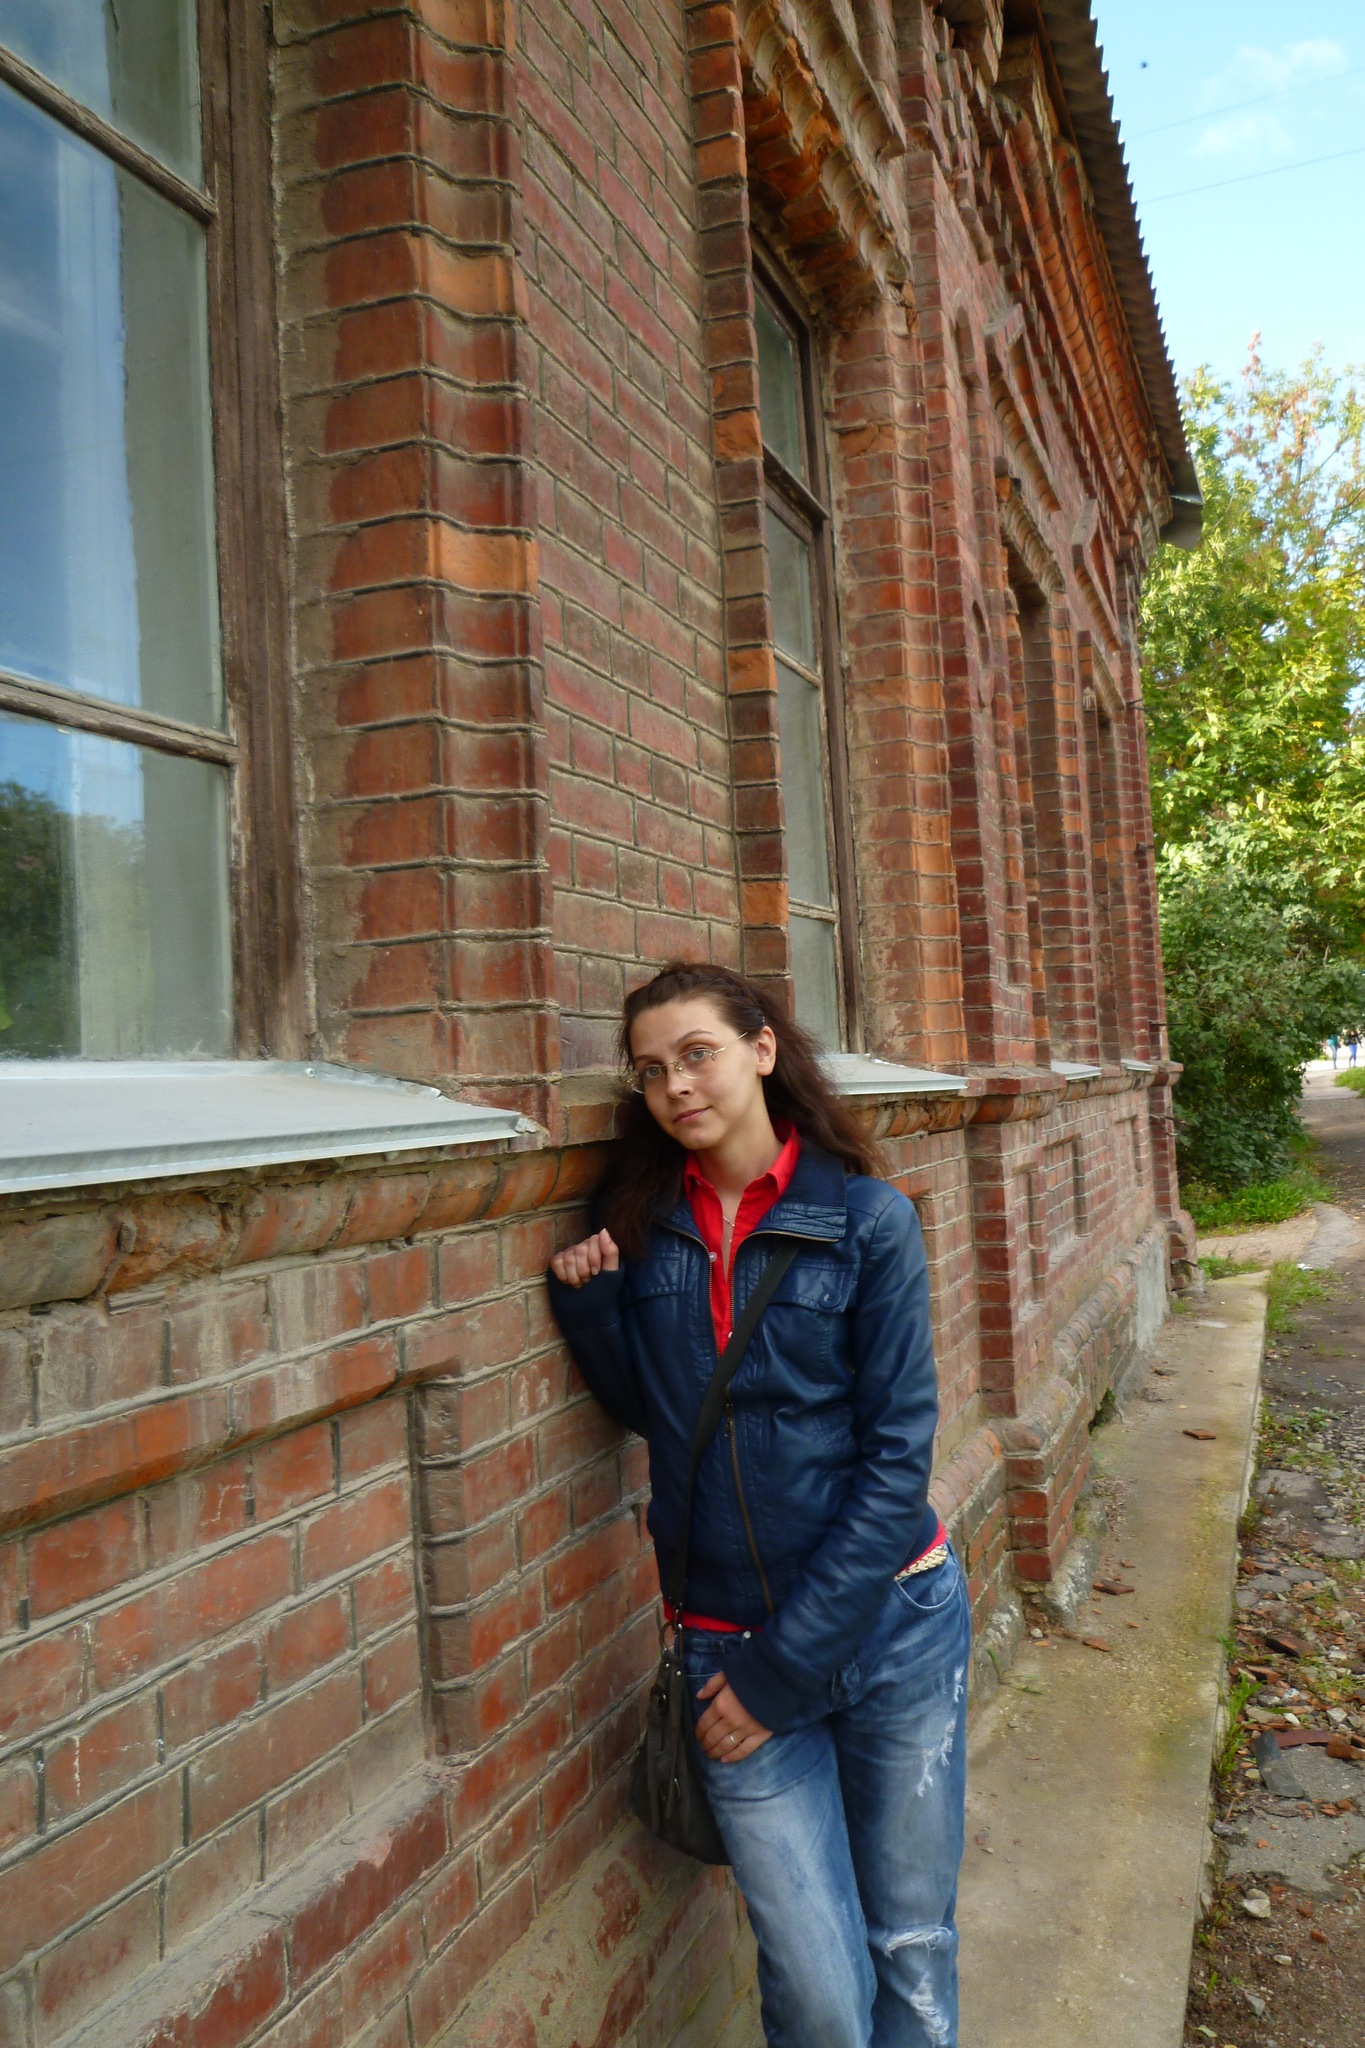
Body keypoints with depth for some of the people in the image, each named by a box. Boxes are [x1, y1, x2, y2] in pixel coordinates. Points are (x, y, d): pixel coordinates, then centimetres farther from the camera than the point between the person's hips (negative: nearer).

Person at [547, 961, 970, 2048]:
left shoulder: (867, 1218, -8)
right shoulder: (640, 1222, 0)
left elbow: (898, 1456, -10)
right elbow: (650, 1410, 9)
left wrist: (789, 1668, -11)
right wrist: (591, 1305, -8)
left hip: (888, 1620, -1)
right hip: (729, 1635, 1)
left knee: (913, 1947, 13)